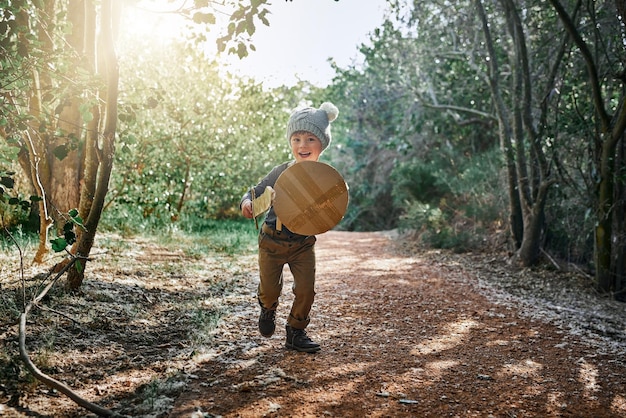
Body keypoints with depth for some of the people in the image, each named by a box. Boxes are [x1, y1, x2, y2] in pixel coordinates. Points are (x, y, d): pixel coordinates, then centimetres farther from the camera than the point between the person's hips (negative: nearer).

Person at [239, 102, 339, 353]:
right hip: (273, 240, 0)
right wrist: (247, 203, -27)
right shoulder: (281, 172, -12)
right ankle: (268, 309, 46)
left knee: (306, 289, -3)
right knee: (270, 289, 10)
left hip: (303, 244, 1)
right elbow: (257, 192, -5)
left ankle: (296, 332, 20)